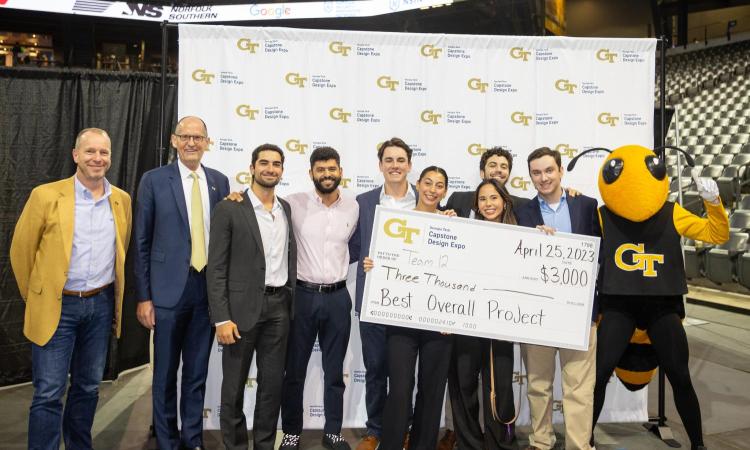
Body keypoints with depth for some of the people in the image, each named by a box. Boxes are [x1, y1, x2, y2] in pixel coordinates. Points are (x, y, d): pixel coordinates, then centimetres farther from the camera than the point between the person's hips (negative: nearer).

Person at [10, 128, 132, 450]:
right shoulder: (46, 195, -7)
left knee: (88, 387, 15)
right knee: (49, 393, 0)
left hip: (101, 305, 4)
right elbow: (21, 249, 1)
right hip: (57, 305, -3)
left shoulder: (122, 200, 4)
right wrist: (35, 297, 7)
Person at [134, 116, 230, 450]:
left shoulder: (220, 181, 6)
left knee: (197, 371, 14)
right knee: (166, 372, 10)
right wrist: (143, 296, -5)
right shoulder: (154, 180, -2)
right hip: (169, 289, -2)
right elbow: (141, 242, -2)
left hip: (209, 289, 3)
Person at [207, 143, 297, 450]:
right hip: (242, 307, -4)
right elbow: (216, 268, -9)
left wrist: (291, 303, 10)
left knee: (273, 383, 12)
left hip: (279, 307, 4)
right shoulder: (229, 209, -7)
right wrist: (221, 318, -14)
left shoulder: (287, 209, 9)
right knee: (234, 386, 9)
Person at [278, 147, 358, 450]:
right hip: (303, 295, -2)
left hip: (338, 297, 2)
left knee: (335, 371, 14)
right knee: (294, 370, 10)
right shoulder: (294, 203, -6)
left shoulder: (353, 206, 3)